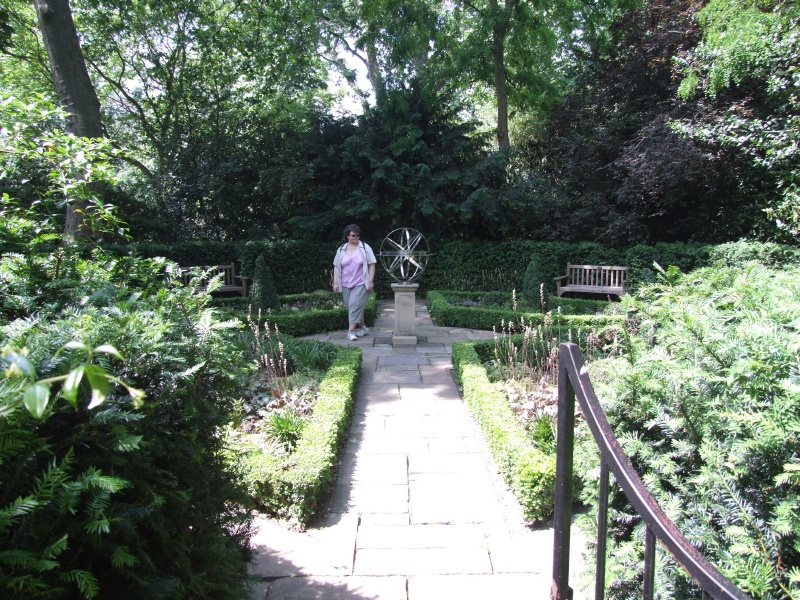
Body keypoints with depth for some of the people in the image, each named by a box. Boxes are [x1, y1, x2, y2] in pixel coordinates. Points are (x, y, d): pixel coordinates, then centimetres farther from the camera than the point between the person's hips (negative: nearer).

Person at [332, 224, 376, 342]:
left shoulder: (365, 248, -2)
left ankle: (351, 331, -10)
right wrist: (335, 282, 4)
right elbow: (336, 266, 10)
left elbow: (371, 265, -2)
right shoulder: (341, 249, 8)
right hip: (346, 285, 4)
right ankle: (363, 327, 25)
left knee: (355, 305, -13)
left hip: (361, 284, -4)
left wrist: (371, 281, -8)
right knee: (352, 307, 9)